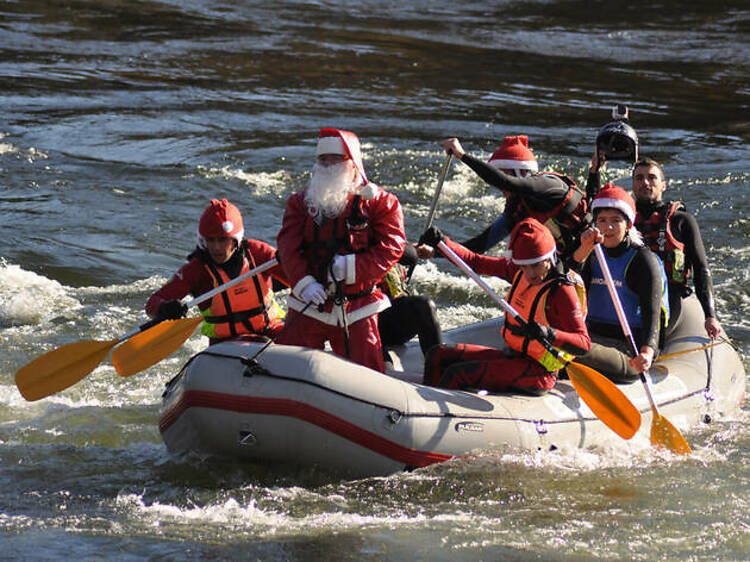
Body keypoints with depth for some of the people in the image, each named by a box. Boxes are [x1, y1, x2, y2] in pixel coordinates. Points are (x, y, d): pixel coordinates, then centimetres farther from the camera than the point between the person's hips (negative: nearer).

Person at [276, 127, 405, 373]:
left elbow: (392, 246, -8)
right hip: (309, 304, 2)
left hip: (357, 308, -2)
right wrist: (303, 282, -19)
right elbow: (288, 245, -2)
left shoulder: (379, 202, 0)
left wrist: (354, 267, -22)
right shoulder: (301, 202, 8)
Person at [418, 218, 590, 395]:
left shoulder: (561, 290, -19)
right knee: (438, 356, 8)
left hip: (538, 374, -9)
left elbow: (584, 343, -23)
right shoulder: (518, 271, 3)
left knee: (457, 374, -22)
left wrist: (549, 334, -40)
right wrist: (441, 242, 3)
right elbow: (477, 262, 14)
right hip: (512, 356, 9)